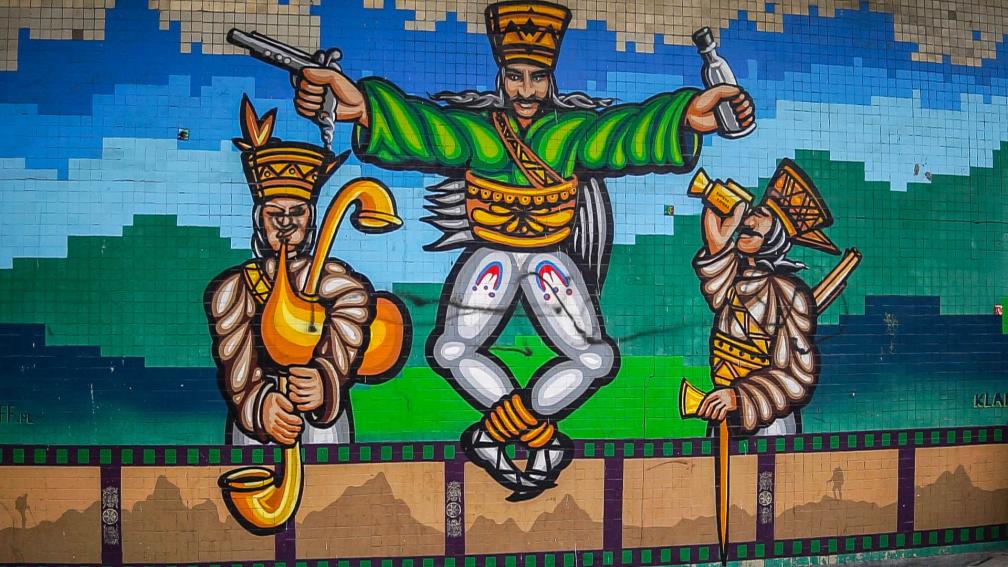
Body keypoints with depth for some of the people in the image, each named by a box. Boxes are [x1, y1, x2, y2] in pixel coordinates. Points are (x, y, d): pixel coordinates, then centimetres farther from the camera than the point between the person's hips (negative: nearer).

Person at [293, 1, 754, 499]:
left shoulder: (574, 130, -3)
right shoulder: (472, 128, -4)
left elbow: (629, 128, -22)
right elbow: (416, 123, -23)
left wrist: (689, 113, -44)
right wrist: (360, 103, -46)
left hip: (552, 258, 0)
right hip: (489, 254, 0)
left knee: (596, 359, -14)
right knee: (451, 350, -18)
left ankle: (493, 435, -6)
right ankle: (540, 439, -7)